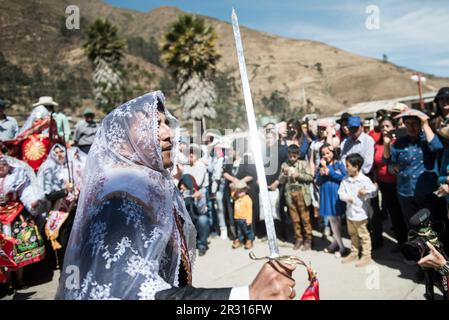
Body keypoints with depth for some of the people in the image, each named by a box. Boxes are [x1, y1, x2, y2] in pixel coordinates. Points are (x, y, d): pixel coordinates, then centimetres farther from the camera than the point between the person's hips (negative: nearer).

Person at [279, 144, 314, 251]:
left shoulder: (304, 163, 2)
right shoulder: (284, 165, 9)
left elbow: (310, 177, -4)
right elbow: (281, 181, 8)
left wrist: (299, 175, -15)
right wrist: (285, 173, -11)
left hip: (301, 193, -2)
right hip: (290, 195, 3)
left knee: (305, 218, 0)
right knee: (295, 219, 7)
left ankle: (308, 240, 10)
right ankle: (298, 239, 18)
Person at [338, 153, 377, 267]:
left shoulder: (365, 180, -13)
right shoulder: (345, 180, 2)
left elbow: (374, 191, -13)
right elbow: (341, 193, 1)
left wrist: (365, 193, -25)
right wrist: (347, 197, -17)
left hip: (361, 213, -6)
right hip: (350, 212, 6)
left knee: (363, 235, 5)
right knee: (353, 234, 19)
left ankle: (366, 256, 17)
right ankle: (354, 253, 33)